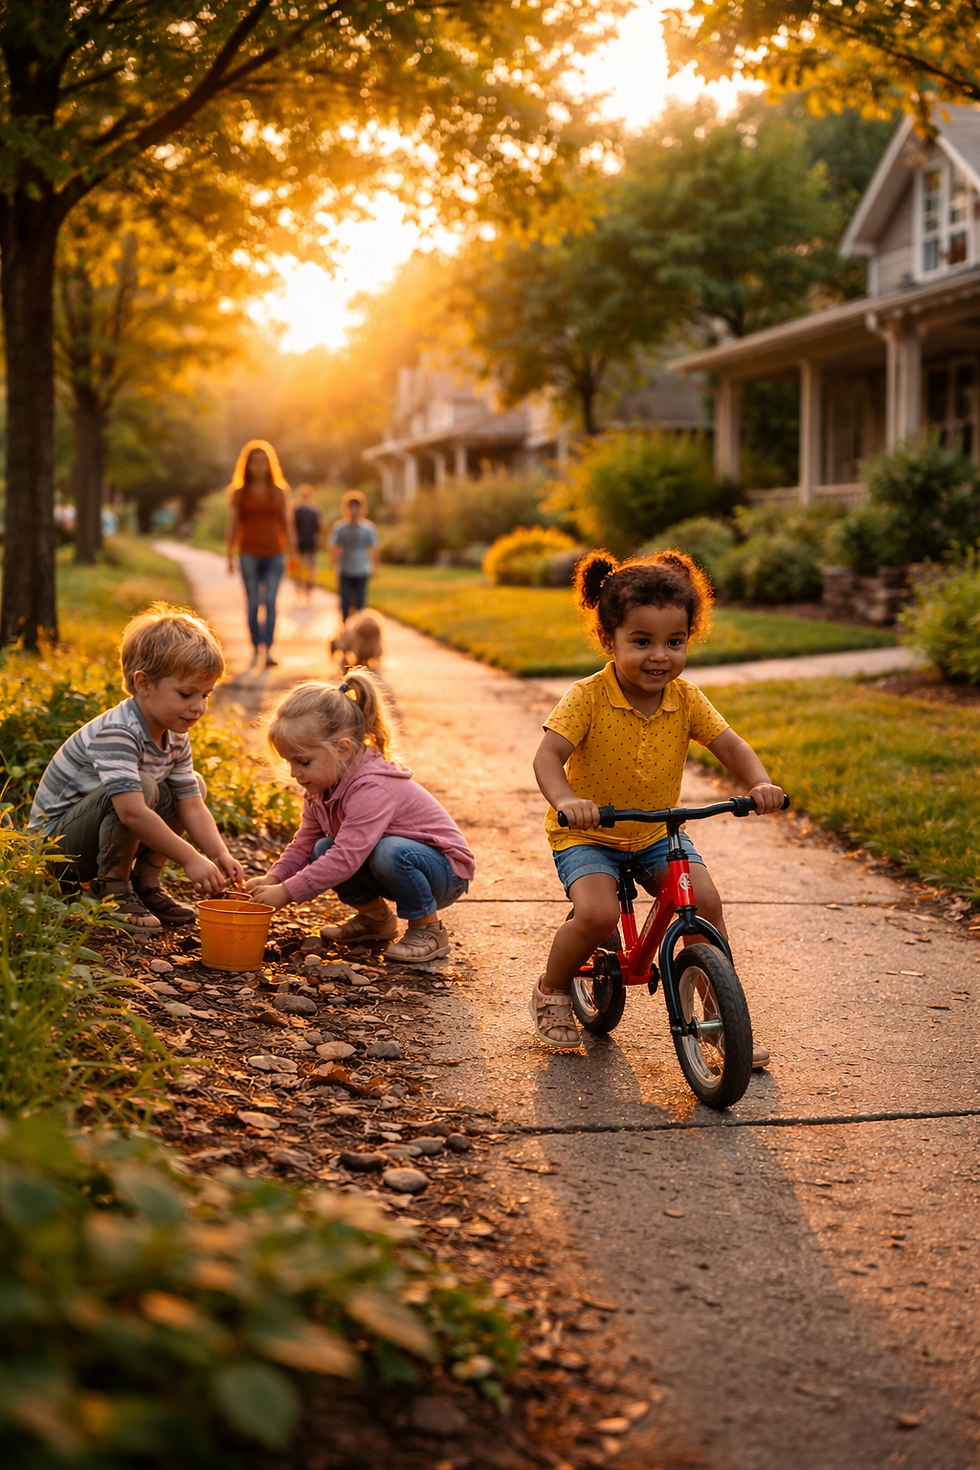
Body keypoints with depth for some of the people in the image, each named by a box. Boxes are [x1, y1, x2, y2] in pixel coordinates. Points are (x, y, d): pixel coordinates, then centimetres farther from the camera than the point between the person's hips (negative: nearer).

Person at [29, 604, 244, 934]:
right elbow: (132, 811, -39)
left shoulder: (175, 739, 0)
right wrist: (191, 859, -38)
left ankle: (145, 882, 5)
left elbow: (192, 807, -4)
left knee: (194, 786, 4)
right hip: (55, 841, -9)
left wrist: (220, 854, -21)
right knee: (142, 786, -32)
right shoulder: (115, 733, -29)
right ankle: (112, 890, -15)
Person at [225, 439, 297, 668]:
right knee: (253, 603, 0)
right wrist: (230, 557, 0)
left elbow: (287, 524, 11)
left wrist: (293, 554, 7)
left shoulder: (280, 492, 9)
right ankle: (256, 647, 9)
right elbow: (232, 526, 6)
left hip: (274, 555, 0)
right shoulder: (238, 493, 6)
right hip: (249, 554, 0)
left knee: (270, 602, -9)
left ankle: (268, 650, -13)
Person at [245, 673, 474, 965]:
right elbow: (304, 842, 5)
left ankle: (428, 929, -12)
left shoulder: (372, 788, -32)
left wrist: (286, 893, -34)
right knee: (323, 851, -9)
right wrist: (273, 879, -13)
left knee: (391, 852, -37)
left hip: (445, 873, -8)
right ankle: (375, 918, 13)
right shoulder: (322, 786, -3)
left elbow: (346, 858, -37)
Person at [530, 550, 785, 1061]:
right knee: (598, 912, -27)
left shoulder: (685, 699, -7)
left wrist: (759, 783, -28)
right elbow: (548, 756, -27)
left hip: (656, 833, 4)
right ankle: (552, 991, 3)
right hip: (587, 836, -4)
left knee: (704, 899, -17)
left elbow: (731, 746, -7)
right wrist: (566, 800, -48)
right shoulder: (588, 698, -19)